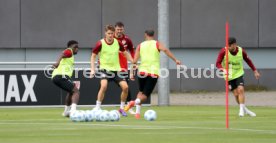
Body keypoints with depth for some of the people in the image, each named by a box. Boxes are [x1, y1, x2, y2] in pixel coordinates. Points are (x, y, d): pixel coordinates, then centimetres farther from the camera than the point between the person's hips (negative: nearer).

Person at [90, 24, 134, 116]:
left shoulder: (118, 43, -1)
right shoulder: (100, 43, -11)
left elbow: (125, 53, 15)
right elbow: (93, 56, 0)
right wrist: (92, 69, -8)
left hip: (116, 69, 4)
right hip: (105, 68, -4)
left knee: (125, 87, -7)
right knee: (104, 86, -29)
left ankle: (122, 108, 13)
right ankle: (97, 108, -19)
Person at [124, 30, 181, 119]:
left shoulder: (140, 46, 11)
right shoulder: (157, 44, 6)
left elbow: (134, 61, 3)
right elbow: (165, 50, -15)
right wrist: (175, 60, -17)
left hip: (142, 71, 2)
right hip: (154, 73, -2)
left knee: (141, 92, 23)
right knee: (145, 95, 1)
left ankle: (138, 111, 6)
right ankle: (136, 101, -31)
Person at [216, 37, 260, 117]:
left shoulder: (241, 51, -11)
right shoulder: (224, 51, -18)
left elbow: (248, 60, 8)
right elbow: (218, 63, -16)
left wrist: (255, 71, 10)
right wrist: (223, 69, -36)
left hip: (238, 74, 1)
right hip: (229, 75, -1)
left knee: (240, 90, -20)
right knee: (236, 94, -4)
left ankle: (242, 110, -14)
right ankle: (245, 110, 14)